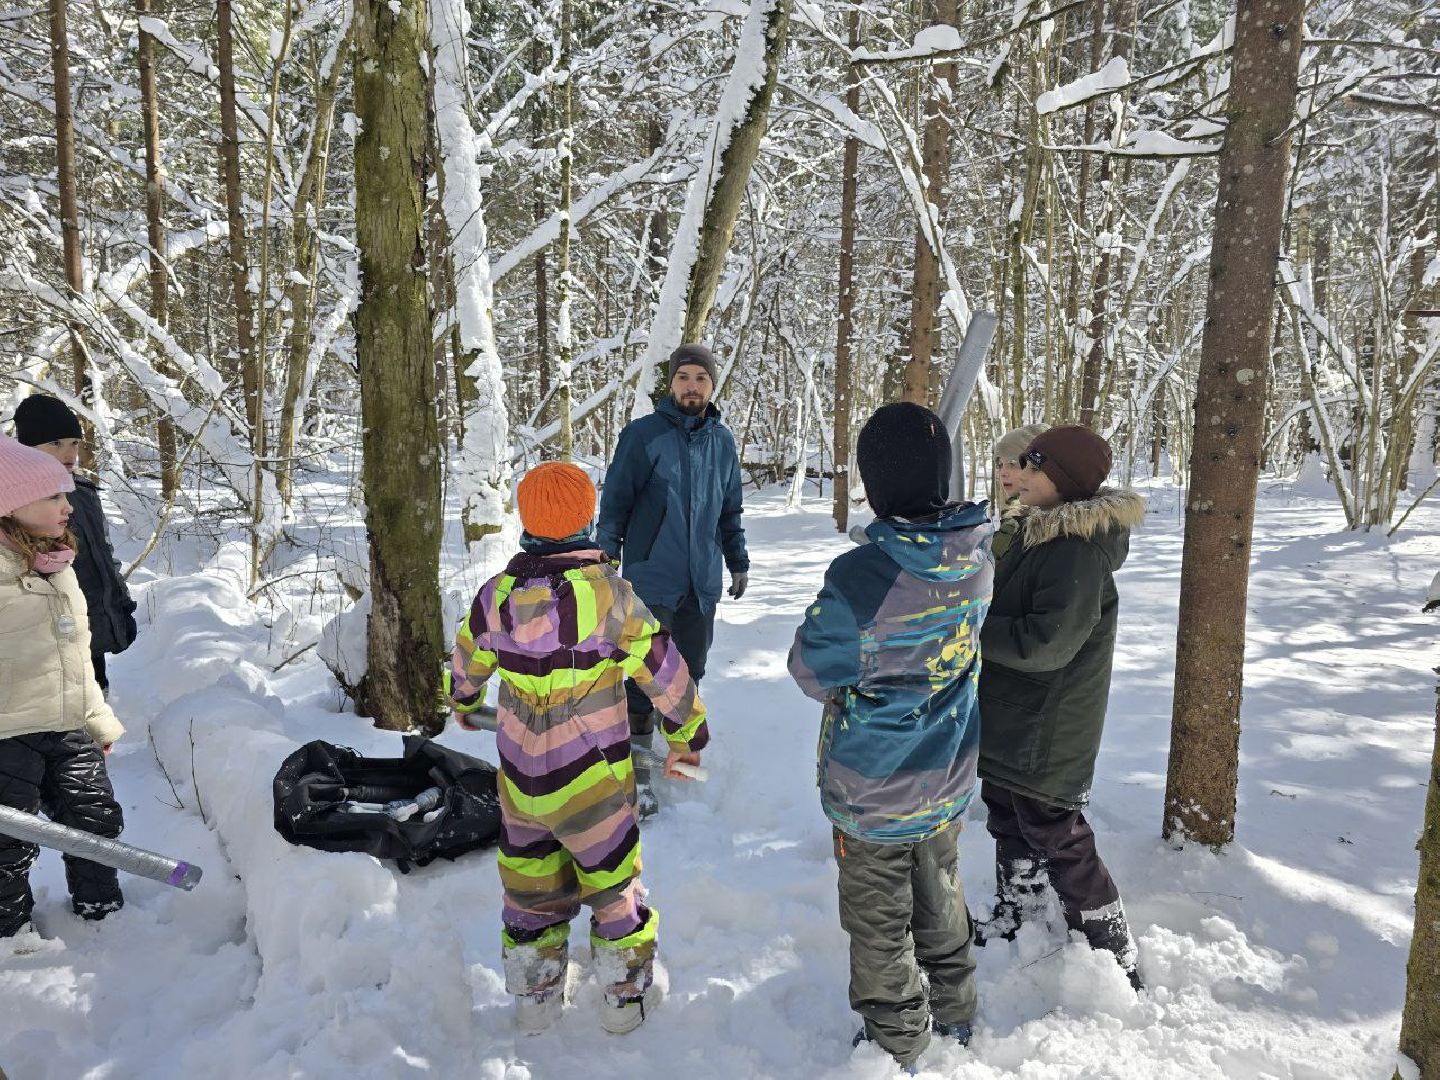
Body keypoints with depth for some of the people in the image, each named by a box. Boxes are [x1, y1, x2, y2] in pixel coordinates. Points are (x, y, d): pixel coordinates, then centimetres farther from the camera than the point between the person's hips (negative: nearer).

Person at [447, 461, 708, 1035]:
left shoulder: (498, 593, -7)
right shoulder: (608, 590, -20)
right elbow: (663, 668, -11)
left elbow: (466, 662, 11)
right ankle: (624, 1000, 30)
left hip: (519, 773, 4)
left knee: (530, 884, 22)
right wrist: (687, 734, 4)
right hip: (593, 779, -3)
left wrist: (463, 703, 33)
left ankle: (533, 1000, 35)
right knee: (613, 885, 17)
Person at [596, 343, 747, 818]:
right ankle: (637, 770, 9)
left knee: (690, 673, 13)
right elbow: (615, 502, -5)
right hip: (651, 579, -4)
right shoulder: (642, 435, -6)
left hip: (703, 582, 5)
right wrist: (604, 561, -9)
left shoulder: (723, 441, 8)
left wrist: (738, 562, 19)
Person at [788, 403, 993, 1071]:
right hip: (947, 781, 6)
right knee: (940, 899, 28)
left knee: (880, 921, 17)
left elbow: (812, 671, -17)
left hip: (872, 790, -5)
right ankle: (953, 1017, 47)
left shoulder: (861, 576, -32)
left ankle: (896, 1045, 35)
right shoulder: (977, 559, -13)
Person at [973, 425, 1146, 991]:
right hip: (1010, 718, 10)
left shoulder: (1078, 552, -26)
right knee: (1009, 821, 23)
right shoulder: (1040, 532, 6)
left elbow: (1045, 643, -30)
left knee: (1055, 837, 2)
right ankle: (1011, 923, 43)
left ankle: (1115, 956, 20)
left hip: (1048, 728, -10)